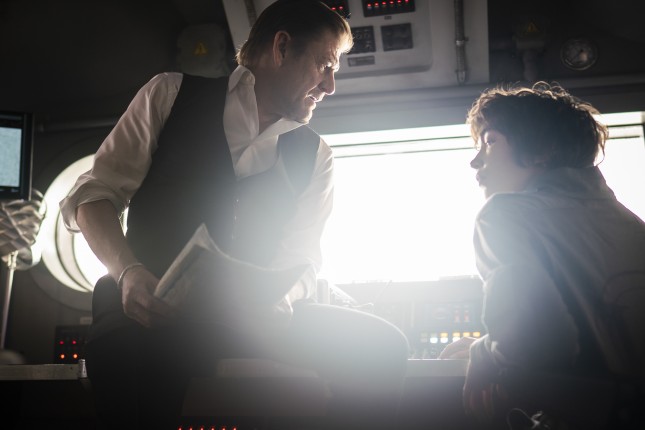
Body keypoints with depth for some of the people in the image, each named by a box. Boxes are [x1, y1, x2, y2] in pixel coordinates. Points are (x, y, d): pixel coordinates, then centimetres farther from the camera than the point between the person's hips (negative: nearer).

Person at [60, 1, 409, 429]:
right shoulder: (171, 94, 6)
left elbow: (301, 258, 10)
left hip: (252, 314, 4)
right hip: (156, 311, -3)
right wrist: (128, 272, -16)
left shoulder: (314, 157, 13)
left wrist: (282, 297, -16)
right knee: (125, 348, -40)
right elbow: (94, 194, 4)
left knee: (380, 344, -20)